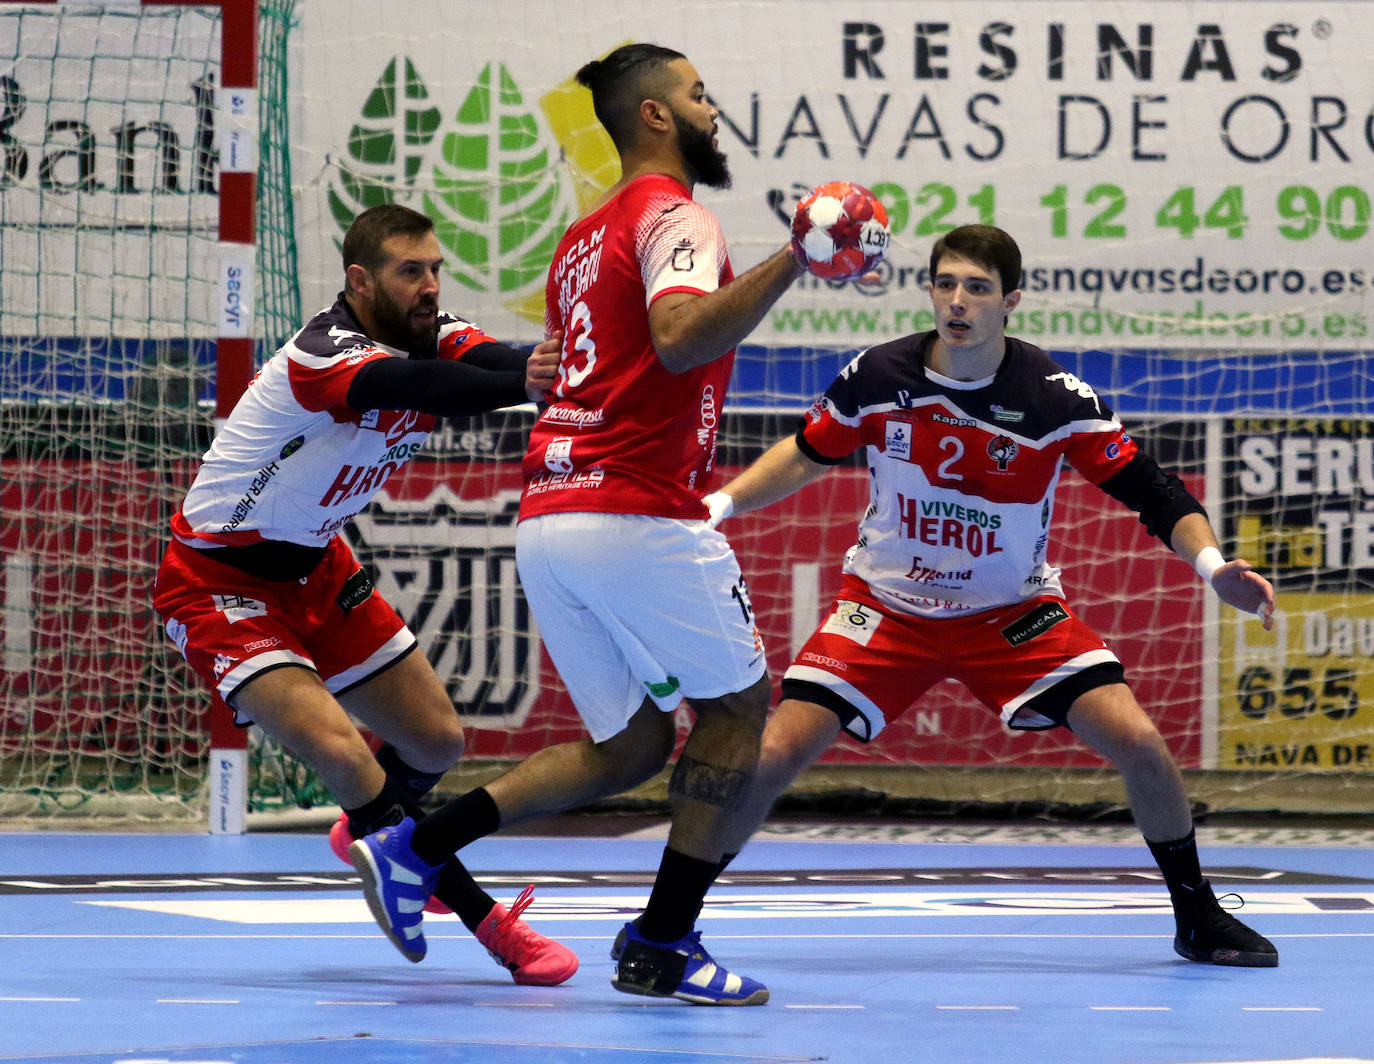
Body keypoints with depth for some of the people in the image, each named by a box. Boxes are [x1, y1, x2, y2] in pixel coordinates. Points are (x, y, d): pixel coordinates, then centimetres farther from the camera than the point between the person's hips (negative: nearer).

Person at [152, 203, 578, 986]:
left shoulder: (431, 336, -8)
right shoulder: (324, 355, -30)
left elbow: (493, 361, -29)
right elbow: (419, 387, -49)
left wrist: (537, 366, -53)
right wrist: (522, 384, -66)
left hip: (316, 569, 8)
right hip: (219, 582, -8)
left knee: (439, 742, 13)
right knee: (336, 749, -26)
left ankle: (372, 835, 47)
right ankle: (486, 922, -15)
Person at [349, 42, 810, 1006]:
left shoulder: (584, 238, 22)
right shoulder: (674, 218, -6)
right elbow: (680, 338, -25)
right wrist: (792, 260, -28)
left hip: (548, 516, 9)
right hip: (639, 512, -9)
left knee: (630, 745, 14)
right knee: (737, 702, 7)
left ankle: (412, 848, 4)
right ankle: (664, 949, 3)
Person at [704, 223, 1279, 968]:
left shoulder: (1054, 398, -18)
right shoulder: (877, 378, -13)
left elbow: (1152, 493, -13)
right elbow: (807, 456, 7)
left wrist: (1211, 564, -29)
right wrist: (716, 506, -3)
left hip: (1014, 613, 0)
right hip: (885, 606, 0)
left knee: (1136, 741, -16)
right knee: (775, 752, -16)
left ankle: (1198, 919, 7)